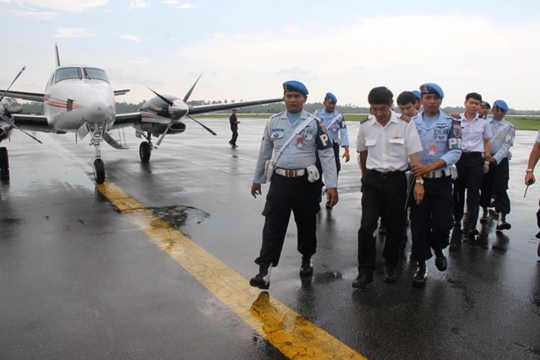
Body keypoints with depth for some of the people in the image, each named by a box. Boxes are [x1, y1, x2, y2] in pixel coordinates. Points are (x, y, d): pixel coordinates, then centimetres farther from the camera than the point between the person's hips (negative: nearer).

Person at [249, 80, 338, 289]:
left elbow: (327, 155, -5)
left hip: (305, 182, -1)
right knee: (273, 226, -2)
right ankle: (264, 272, 0)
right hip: (279, 181, 2)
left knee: (306, 224, 13)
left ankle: (307, 259, 37)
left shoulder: (314, 124, -3)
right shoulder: (274, 122, 6)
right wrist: (257, 179, 17)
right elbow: (264, 152, 13)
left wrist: (332, 185, -11)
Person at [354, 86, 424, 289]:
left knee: (394, 226, 10)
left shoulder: (405, 124, -9)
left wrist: (419, 182, -18)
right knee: (366, 226, -6)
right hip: (372, 181, 1)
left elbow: (414, 154, -11)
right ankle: (365, 272, 4)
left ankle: (390, 266, 31)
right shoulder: (365, 125, -1)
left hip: (396, 179, -1)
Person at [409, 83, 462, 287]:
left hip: (442, 181, 0)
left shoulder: (451, 124, 0)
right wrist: (413, 169, -14)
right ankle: (421, 266, 15)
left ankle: (438, 250, 32)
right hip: (418, 179, 1)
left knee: (442, 223, -1)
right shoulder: (412, 123, 4)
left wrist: (430, 166, -20)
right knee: (419, 224, 2)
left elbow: (455, 152, -9)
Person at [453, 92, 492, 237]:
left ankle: (470, 226, -7)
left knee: (473, 193, -5)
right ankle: (457, 218, 28)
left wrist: (487, 161, 7)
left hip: (476, 158, 0)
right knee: (458, 190, 11)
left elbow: (486, 142, 12)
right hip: (459, 157, 0)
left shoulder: (483, 122, 5)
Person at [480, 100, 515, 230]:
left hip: (500, 161, -2)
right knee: (485, 187, 10)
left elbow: (506, 146, -7)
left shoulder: (509, 127, 2)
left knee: (500, 188, -8)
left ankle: (502, 219, -13)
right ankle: (485, 211, 27)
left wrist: (495, 158, -18)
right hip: (485, 159, 3)